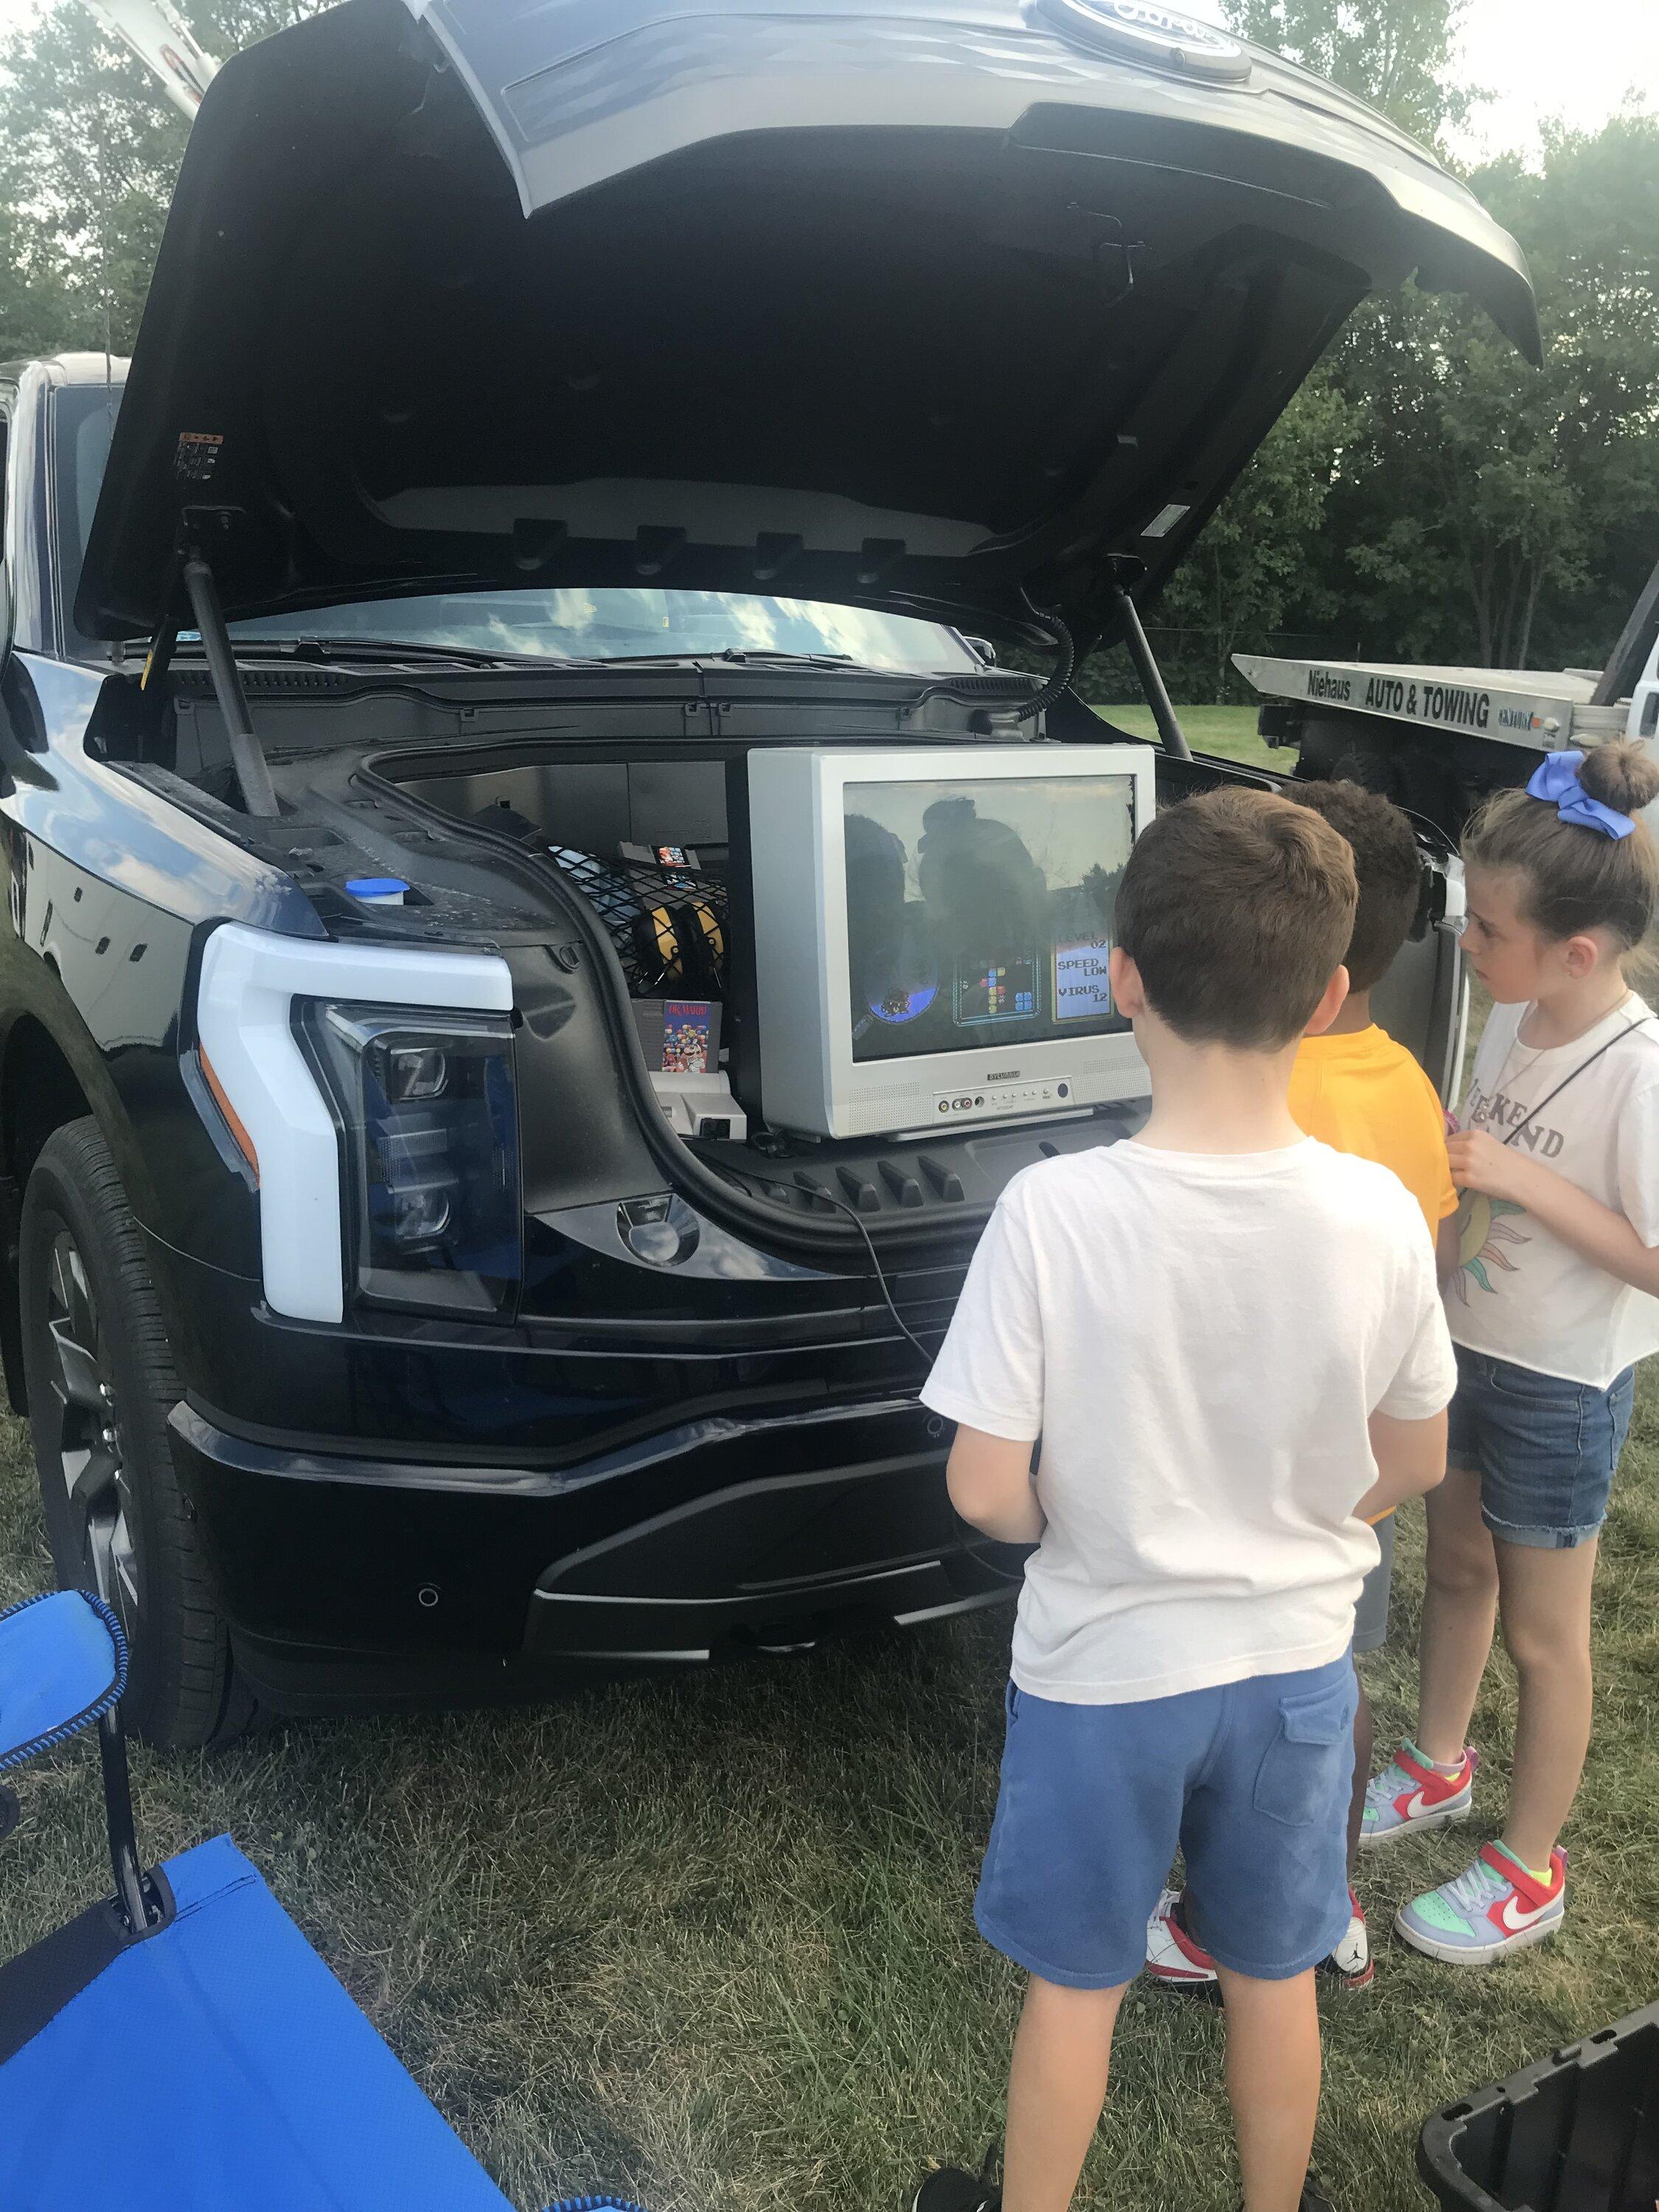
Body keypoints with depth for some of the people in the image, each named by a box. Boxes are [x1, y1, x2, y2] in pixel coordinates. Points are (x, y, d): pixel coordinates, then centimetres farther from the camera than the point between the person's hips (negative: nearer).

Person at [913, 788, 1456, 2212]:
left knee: (1076, 1983, 21)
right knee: (1273, 1976, 26)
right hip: (1297, 1656, 3)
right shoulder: (1379, 1214, -17)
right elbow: (1415, 1463, -2)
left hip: (1102, 1671, -2)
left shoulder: (1056, 1212, -27)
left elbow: (987, 1492, -21)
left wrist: (1078, 1528, 1)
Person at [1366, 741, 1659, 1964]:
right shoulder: (1515, 1019, -5)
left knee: (1544, 1634, 11)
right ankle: (1439, 1768, 49)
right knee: (1457, 1565, 24)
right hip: (1473, 1346, 7)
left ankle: (1531, 1871, 32)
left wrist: (1519, 1179, -29)